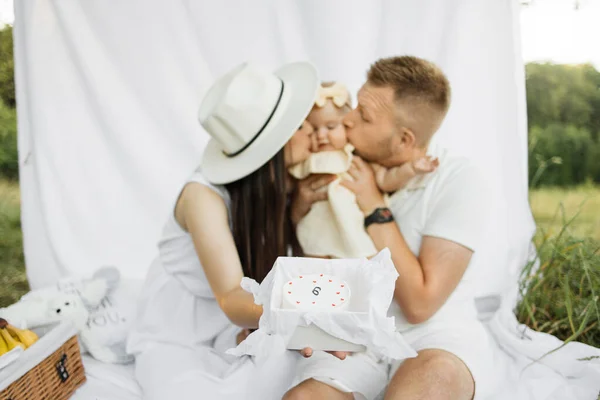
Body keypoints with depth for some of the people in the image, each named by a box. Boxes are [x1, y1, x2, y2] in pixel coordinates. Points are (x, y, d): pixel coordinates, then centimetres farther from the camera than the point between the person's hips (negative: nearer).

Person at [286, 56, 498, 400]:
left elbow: (419, 305, -17)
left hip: (438, 336, -3)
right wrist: (302, 206, -12)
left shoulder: (460, 182, -14)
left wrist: (375, 209, -19)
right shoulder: (350, 169, -2)